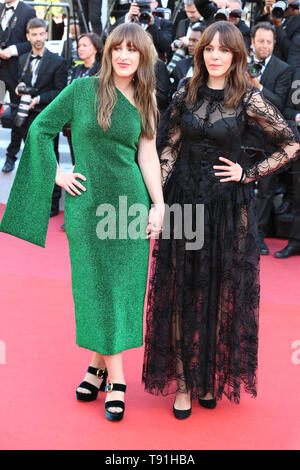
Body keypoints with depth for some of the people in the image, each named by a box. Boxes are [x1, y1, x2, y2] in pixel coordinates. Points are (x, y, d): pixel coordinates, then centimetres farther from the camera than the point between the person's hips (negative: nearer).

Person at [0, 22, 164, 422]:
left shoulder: (144, 101, 7)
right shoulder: (83, 89, -2)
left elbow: (148, 154, 6)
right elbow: (40, 129, 3)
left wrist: (159, 204, 0)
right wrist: (57, 174, -3)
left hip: (131, 201, 2)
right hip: (87, 203, -2)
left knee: (122, 285, 5)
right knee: (96, 285, 3)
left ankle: (100, 364, 21)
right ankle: (115, 379, 15)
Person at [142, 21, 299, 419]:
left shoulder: (248, 99, -6)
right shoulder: (186, 93, 4)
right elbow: (169, 148, 7)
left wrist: (249, 174, -7)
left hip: (228, 206, -2)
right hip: (184, 201, 3)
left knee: (222, 294, 7)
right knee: (181, 293, 5)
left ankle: (212, 376, 23)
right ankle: (183, 379, 15)